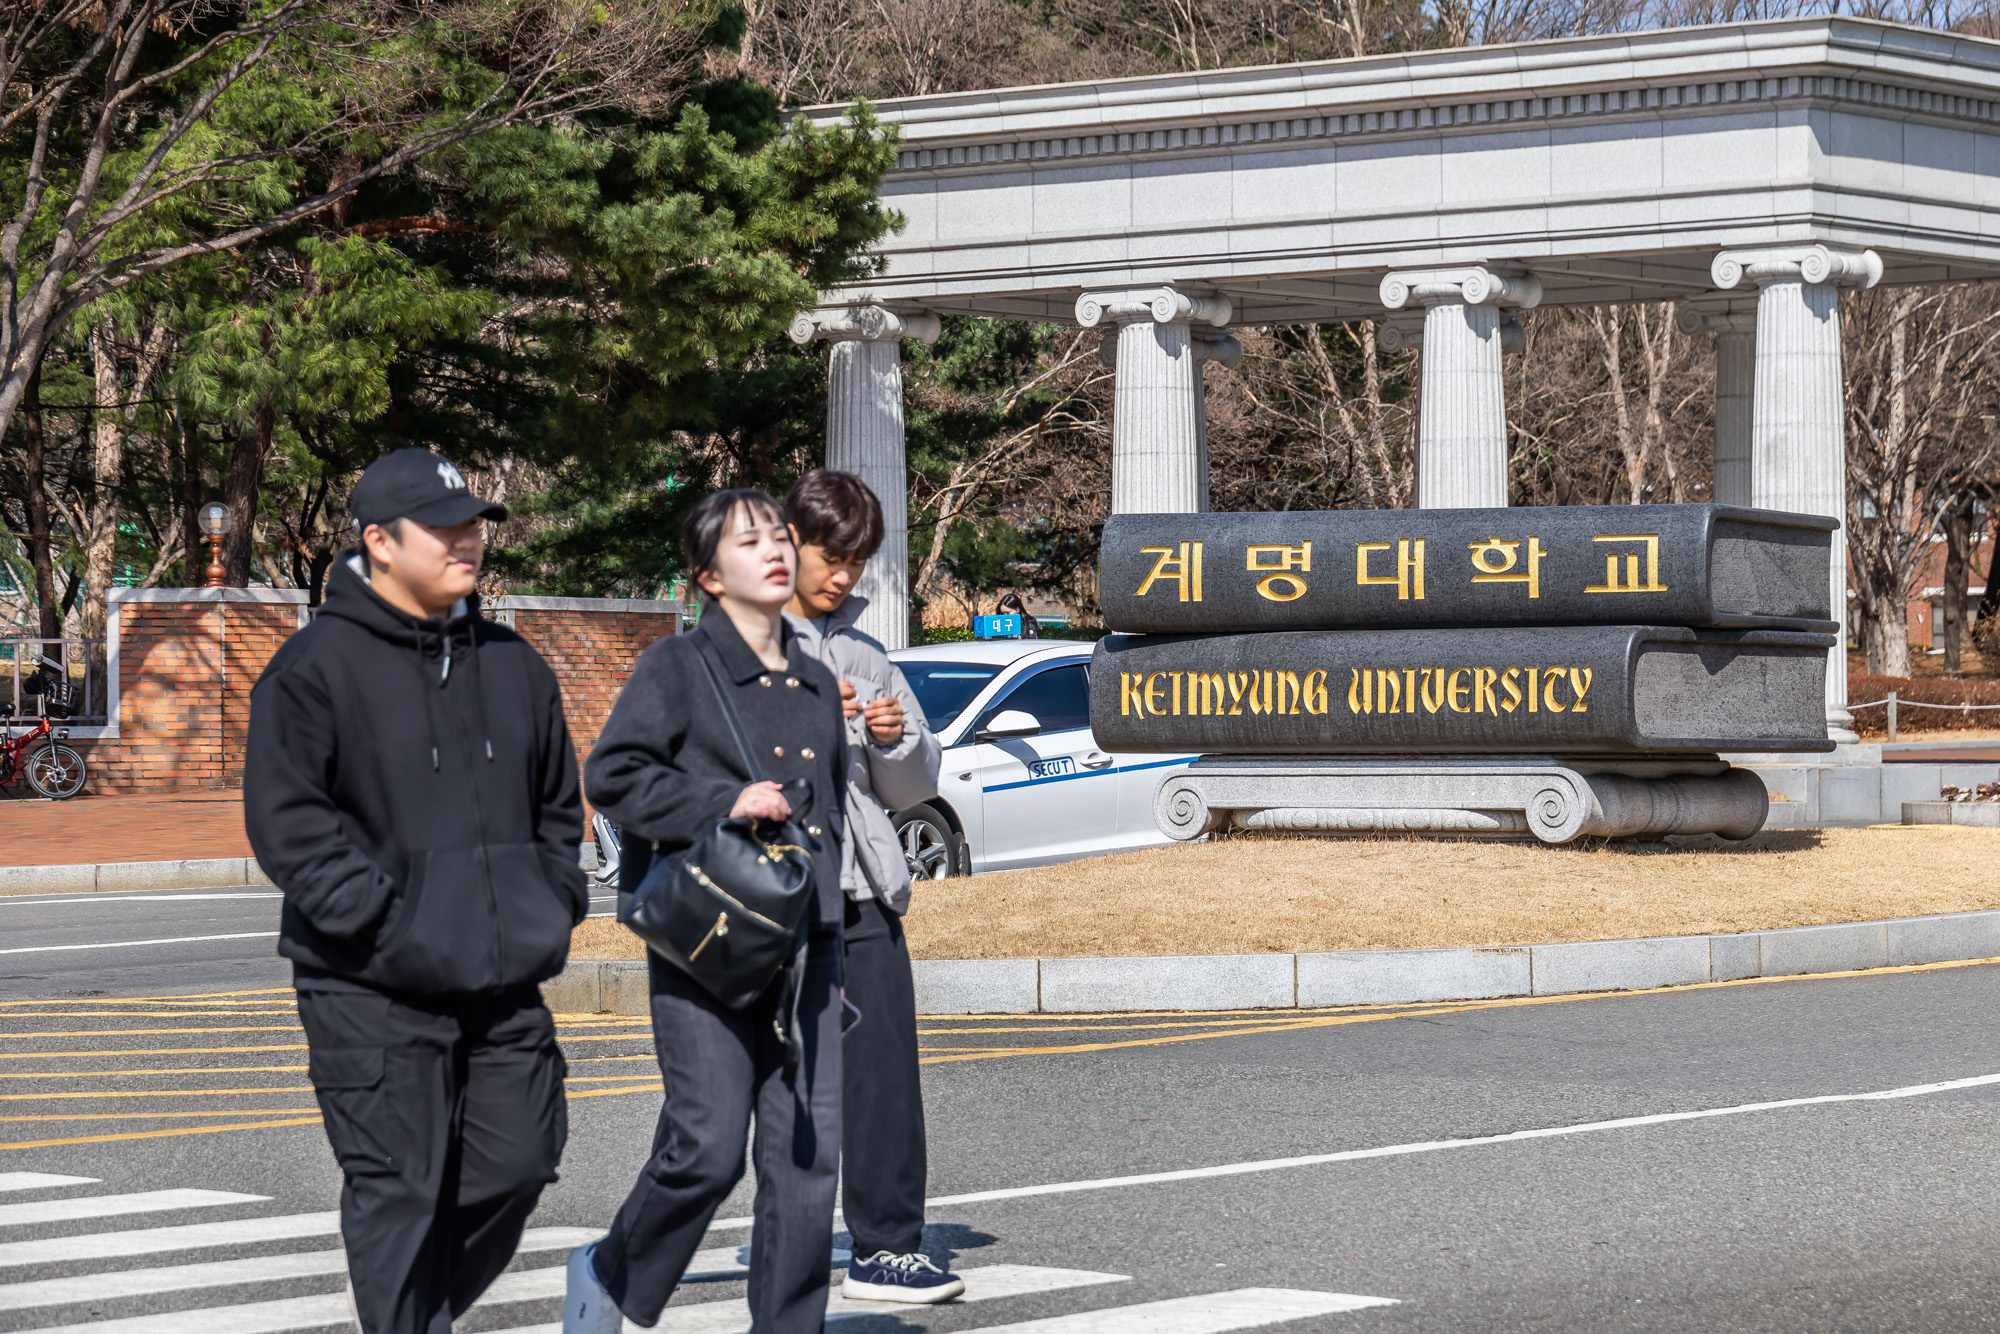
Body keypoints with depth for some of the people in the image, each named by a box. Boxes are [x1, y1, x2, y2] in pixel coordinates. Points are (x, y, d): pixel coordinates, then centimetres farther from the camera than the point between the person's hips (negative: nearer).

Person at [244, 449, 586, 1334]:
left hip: (504, 979, 6)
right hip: (374, 988, -6)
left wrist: (553, 905, 11)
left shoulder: (513, 665, 14)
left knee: (517, 1163, 6)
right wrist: (375, 915, -16)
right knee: (398, 1189, -4)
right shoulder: (318, 666, -6)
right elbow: (283, 817, -10)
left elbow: (558, 803, 25)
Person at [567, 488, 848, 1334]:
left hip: (802, 946, 6)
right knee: (707, 1147, -9)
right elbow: (611, 776, -7)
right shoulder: (677, 668, -1)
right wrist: (723, 804, -17)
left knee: (808, 1151, -1)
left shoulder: (817, 684, 17)